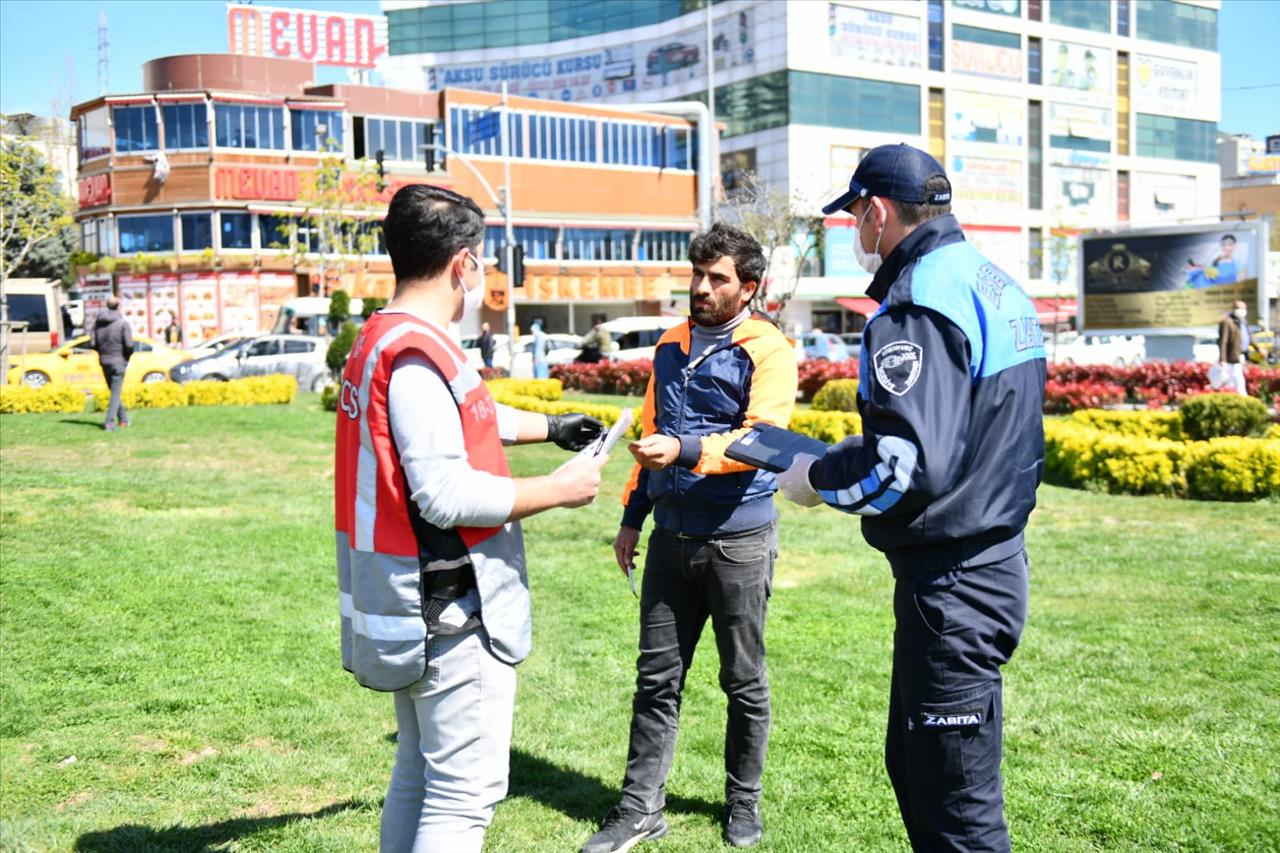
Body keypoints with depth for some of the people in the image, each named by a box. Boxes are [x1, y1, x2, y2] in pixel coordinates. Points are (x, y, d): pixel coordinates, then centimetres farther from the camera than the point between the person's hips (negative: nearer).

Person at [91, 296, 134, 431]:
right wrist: (128, 354, 3)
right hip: (118, 361, -5)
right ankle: (110, 422, -8)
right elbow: (129, 344, -18)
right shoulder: (122, 323, -11)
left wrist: (102, 351, 16)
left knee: (114, 391, 19)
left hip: (104, 361, 5)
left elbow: (92, 343, -1)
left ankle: (123, 419, 27)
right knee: (116, 393, 0)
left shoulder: (98, 322, 2)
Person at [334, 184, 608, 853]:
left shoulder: (379, 341, 11)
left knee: (419, 774, 22)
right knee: (465, 792, -1)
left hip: (412, 607, 10)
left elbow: (461, 418, 26)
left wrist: (548, 427, 36)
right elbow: (445, 494, -27)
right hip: (450, 614, -10)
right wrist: (557, 490, -15)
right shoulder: (417, 354, -21)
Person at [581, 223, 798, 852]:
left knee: (743, 681, 10)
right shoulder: (670, 347, 11)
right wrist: (632, 516, 16)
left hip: (739, 540, -5)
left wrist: (685, 451, -34)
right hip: (671, 537, 5)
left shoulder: (767, 351, -7)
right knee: (657, 678, 8)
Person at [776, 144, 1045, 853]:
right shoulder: (999, 286, 13)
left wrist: (817, 480, -9)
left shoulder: (916, 305, -19)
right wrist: (842, 458, 18)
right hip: (998, 552, 10)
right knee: (912, 765, 21)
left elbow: (907, 467, -27)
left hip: (950, 583, -10)